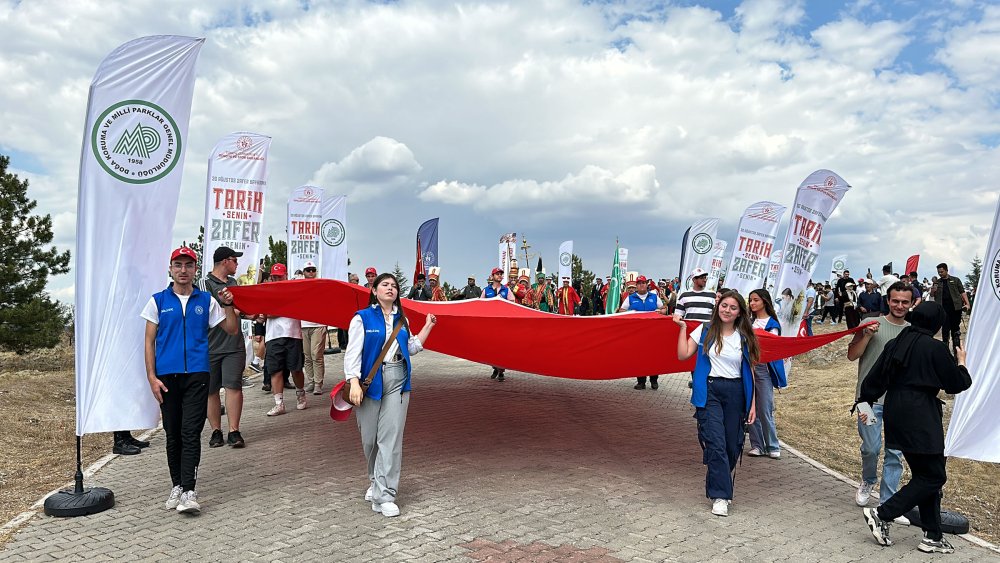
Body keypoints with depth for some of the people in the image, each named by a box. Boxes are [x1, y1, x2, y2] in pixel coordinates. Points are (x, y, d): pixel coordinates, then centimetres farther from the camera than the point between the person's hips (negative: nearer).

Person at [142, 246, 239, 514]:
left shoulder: (206, 300, 7)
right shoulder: (158, 301, 6)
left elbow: (232, 329, 8)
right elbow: (149, 341, 5)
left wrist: (228, 306, -9)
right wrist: (152, 377, -3)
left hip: (197, 374, -1)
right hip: (167, 376, 1)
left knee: (191, 433, -6)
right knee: (173, 434, 10)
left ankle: (188, 492, -7)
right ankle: (176, 486, 23)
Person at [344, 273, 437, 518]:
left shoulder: (401, 319, 14)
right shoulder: (362, 318, -1)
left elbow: (412, 347, 18)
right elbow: (353, 352, -7)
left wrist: (428, 326, 16)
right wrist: (354, 383, -18)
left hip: (397, 381, 3)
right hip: (370, 381, -3)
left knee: (391, 437, -6)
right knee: (370, 437, 7)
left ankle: (384, 495, -3)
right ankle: (374, 480, 34)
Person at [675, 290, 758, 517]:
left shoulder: (744, 337, 7)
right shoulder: (705, 331, 3)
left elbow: (749, 372, 7)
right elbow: (683, 355, -4)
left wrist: (752, 403, 3)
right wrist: (682, 328, -6)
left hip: (735, 393, 2)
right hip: (709, 391, -2)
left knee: (732, 445, 4)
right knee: (716, 443, -10)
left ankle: (719, 485, 27)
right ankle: (720, 496, -4)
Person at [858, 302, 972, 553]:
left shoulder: (895, 344, 8)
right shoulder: (935, 348, -12)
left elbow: (874, 379, 8)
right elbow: (956, 384, -3)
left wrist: (864, 402, 17)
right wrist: (961, 362, 15)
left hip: (896, 416, 8)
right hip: (920, 420, -8)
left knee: (924, 474, 15)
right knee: (934, 476, 3)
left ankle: (933, 536, 18)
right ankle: (882, 514, -2)